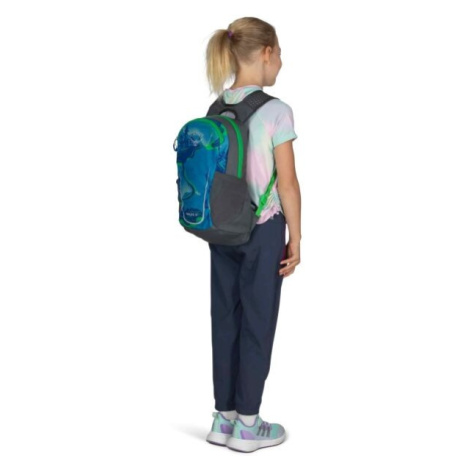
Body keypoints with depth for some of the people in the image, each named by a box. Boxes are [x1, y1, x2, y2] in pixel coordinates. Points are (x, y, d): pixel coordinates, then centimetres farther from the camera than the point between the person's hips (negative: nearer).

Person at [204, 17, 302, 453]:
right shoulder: (276, 111, -15)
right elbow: (287, 183, -13)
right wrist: (295, 239, -5)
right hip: (262, 230, -6)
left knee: (225, 319, 12)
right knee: (257, 324, 5)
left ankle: (223, 418, 22)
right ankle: (246, 425, 15)